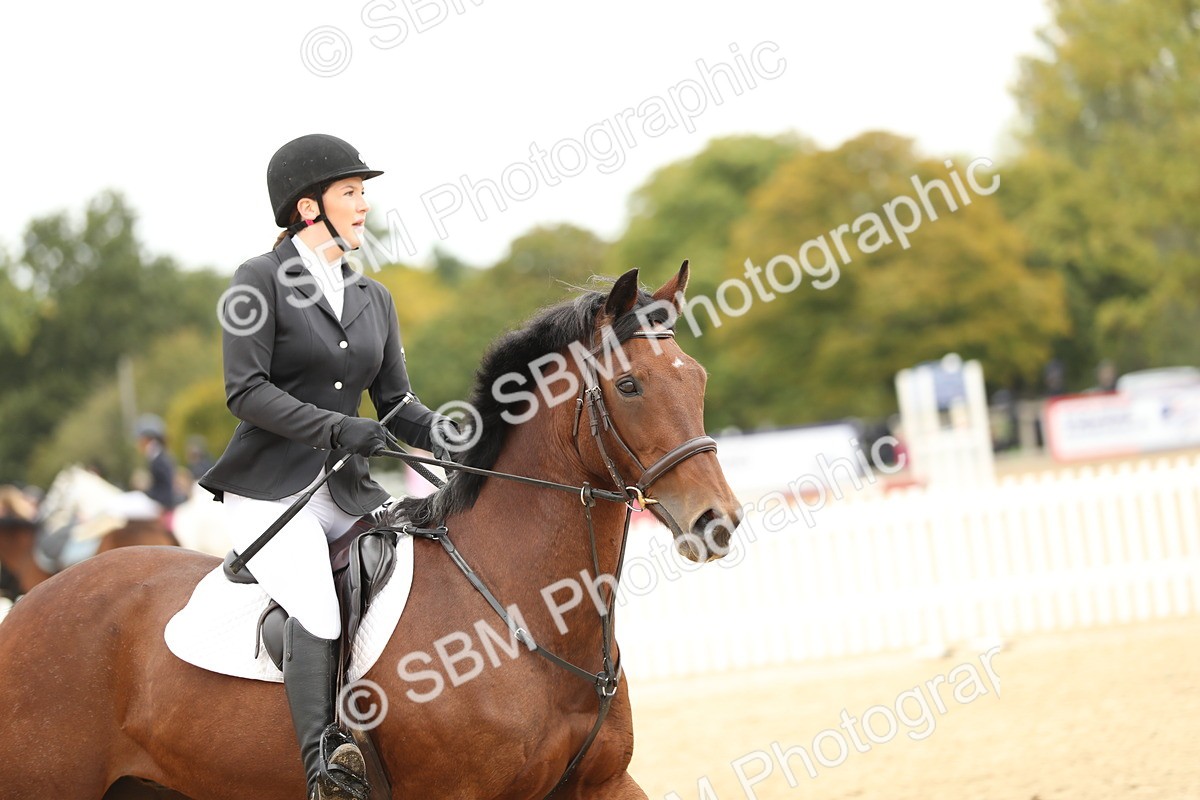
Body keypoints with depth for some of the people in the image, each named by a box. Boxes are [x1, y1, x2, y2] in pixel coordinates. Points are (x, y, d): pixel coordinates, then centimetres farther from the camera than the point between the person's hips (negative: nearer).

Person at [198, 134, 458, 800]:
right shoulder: (261, 281, -4)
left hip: (345, 487, 7)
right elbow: (245, 391, -13)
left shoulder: (374, 299, 16)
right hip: (268, 490, -6)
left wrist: (438, 432, -7)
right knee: (318, 610, -28)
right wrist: (334, 427, -23)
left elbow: (396, 402, 14)